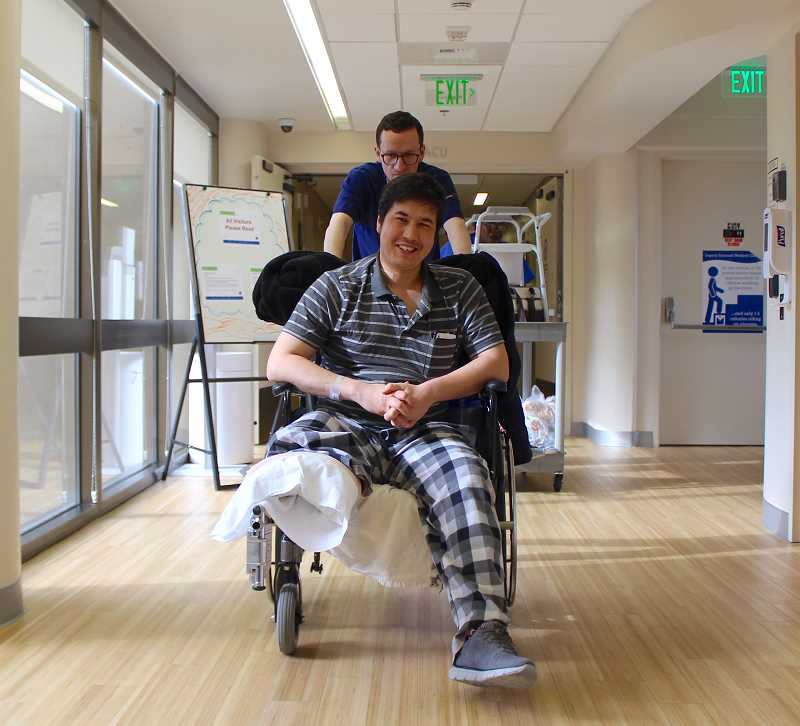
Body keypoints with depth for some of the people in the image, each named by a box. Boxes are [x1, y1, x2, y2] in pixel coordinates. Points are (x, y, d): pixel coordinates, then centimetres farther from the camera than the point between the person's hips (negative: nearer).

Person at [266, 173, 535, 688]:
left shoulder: (460, 288, 18)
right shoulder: (337, 287, 12)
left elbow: (496, 364, 9)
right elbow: (280, 363, 3)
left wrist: (428, 393, -9)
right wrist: (363, 393, -12)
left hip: (425, 431, 1)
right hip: (345, 422, -1)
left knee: (466, 479, -35)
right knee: (289, 452, -39)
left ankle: (482, 635, -40)